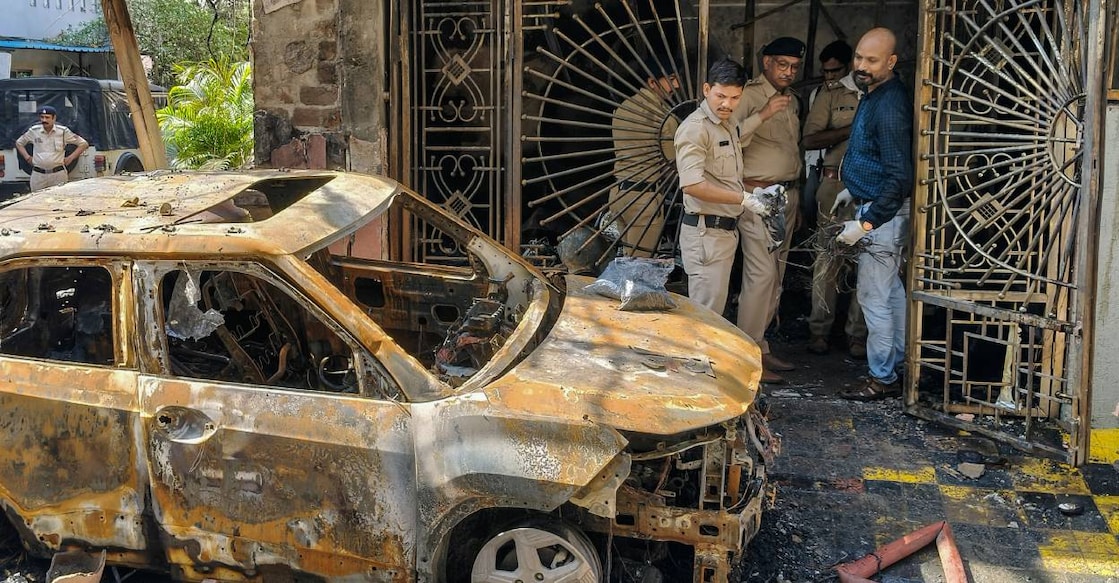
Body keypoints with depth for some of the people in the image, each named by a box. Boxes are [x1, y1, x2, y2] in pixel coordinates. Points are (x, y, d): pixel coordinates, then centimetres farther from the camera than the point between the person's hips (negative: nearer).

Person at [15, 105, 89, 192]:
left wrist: (70, 158, 0)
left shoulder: (63, 131, -1)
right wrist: (27, 157, 9)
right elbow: (19, 143, 22)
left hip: (58, 174, -2)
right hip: (38, 175, 2)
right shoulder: (33, 131, 5)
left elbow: (83, 144, 4)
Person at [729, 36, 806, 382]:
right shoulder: (749, 95, -8)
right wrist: (763, 114, -30)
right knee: (761, 274, -13)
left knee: (775, 276, 9)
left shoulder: (792, 100, 18)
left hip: (786, 195, 9)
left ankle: (760, 345, 17)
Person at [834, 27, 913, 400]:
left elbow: (901, 177, -27)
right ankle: (898, 363, 30)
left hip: (883, 211, -11)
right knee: (891, 289, 18)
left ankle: (882, 379, 5)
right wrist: (853, 187, 22)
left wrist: (866, 223, -27)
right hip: (878, 206, 11)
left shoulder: (889, 107, -23)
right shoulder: (874, 94, 9)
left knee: (874, 296, -4)